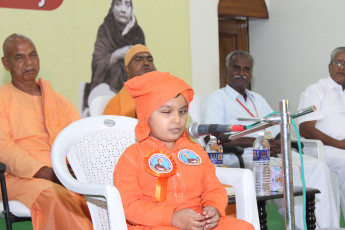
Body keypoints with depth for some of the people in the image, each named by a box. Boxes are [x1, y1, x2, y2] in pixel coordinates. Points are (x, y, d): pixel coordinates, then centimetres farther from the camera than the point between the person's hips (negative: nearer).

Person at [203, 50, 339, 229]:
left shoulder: (257, 99, 28)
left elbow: (278, 131, 23)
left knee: (318, 167, -18)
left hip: (272, 154, 7)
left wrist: (278, 143, -5)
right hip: (242, 158, -7)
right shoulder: (217, 99, 7)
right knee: (289, 171, -32)